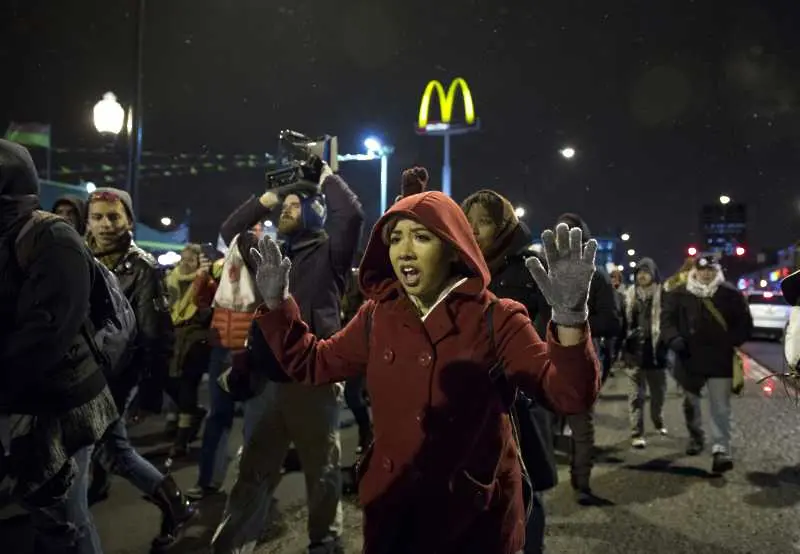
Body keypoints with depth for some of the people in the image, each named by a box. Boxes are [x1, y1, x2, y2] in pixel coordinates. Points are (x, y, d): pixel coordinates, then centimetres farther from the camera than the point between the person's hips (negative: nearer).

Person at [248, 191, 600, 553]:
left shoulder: (494, 319, -14)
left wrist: (569, 319, -39)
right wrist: (276, 302, 1)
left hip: (475, 514, -3)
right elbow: (312, 364, 11)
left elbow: (570, 396, -22)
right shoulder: (377, 316, 0)